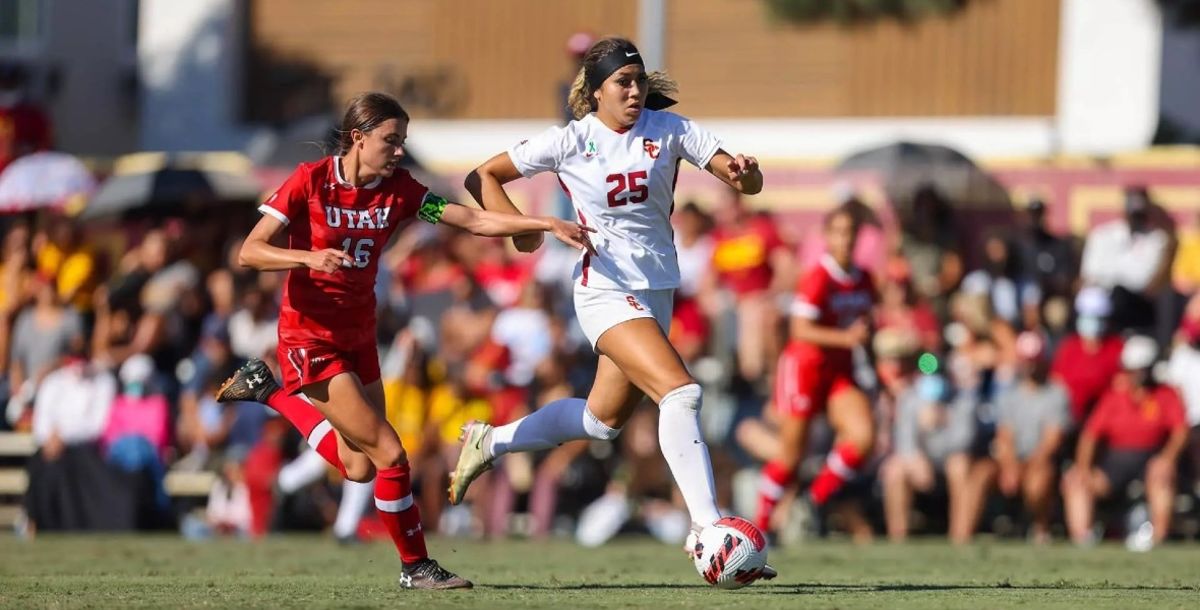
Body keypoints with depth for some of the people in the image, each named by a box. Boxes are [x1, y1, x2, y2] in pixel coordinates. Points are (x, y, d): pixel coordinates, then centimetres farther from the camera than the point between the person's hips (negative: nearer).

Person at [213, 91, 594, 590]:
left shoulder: (398, 190, -1)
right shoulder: (311, 180, -15)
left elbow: (474, 221, -6)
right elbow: (249, 252, -17)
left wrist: (548, 225, -16)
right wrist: (309, 257, -33)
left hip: (359, 337, 7)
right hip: (309, 338, -7)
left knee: (359, 468, 12)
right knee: (390, 455, -12)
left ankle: (273, 393, 29)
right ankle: (415, 567, 5)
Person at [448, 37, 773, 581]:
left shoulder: (668, 129, 1)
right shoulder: (570, 141, -6)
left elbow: (749, 184, -4)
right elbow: (483, 177, 3)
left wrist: (743, 172, -28)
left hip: (657, 289, 6)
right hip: (607, 288, -6)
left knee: (604, 418, 18)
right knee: (681, 392, -23)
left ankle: (488, 442, 38)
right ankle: (708, 527, -24)